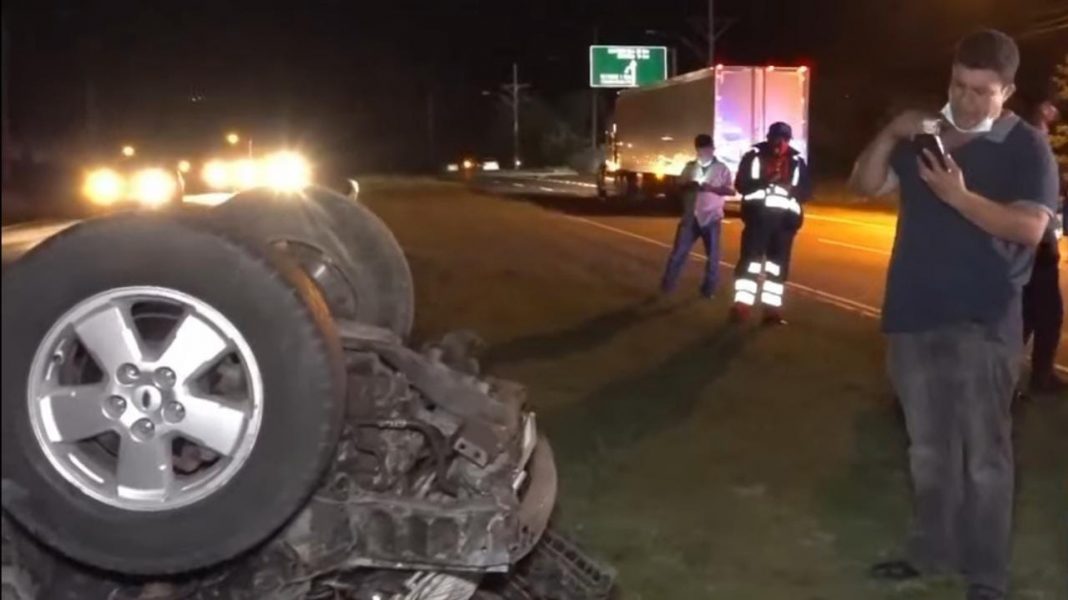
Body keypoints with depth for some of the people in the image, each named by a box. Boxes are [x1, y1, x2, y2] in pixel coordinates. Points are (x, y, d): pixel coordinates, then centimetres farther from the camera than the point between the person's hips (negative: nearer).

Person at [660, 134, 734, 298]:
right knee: (678, 252, -1)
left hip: (711, 218, -1)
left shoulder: (722, 169, 4)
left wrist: (711, 188, -22)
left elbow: (731, 191, -6)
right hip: (690, 217, 1)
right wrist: (689, 185, -14)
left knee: (713, 255, 3)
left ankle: (709, 289, 15)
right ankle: (667, 286, 7)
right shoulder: (689, 167, 11)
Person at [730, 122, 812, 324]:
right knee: (750, 260, -5)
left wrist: (790, 187, -16)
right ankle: (742, 305, -2)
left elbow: (806, 192, 6)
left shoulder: (797, 161, 7)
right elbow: (741, 184, -6)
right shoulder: (754, 156, 1)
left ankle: (772, 308, 11)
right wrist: (766, 181, -21)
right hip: (758, 216, -3)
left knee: (778, 264, 6)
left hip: (784, 219, 3)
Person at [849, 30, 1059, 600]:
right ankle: (931, 549, 28)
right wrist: (889, 135, -9)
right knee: (927, 447, 15)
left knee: (983, 451, -3)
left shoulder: (1027, 147, -3)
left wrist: (959, 196, -26)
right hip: (913, 315, 5)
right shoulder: (924, 136, 13)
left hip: (982, 322, -5)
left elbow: (1029, 227, -15)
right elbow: (865, 185, 7)